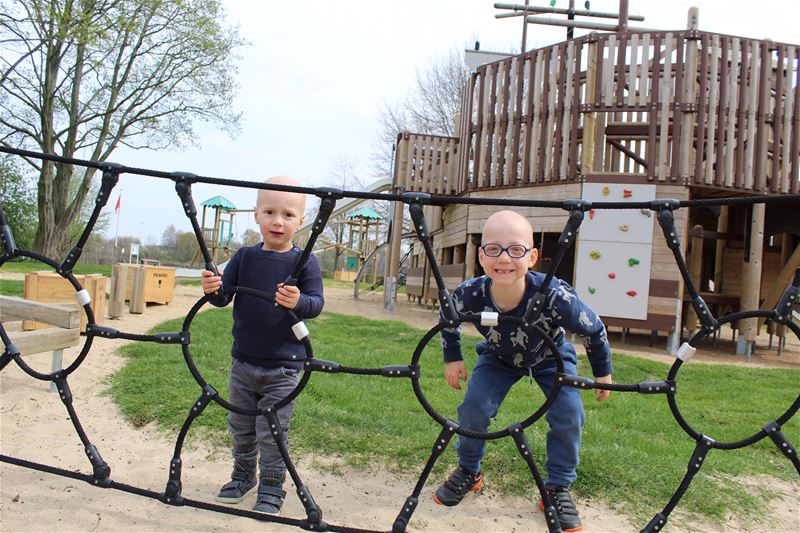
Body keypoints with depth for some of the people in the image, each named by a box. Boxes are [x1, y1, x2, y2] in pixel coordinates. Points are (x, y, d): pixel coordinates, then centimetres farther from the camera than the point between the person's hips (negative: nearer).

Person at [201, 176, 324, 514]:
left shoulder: (305, 262, -10)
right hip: (243, 362, 4)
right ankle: (243, 476, 41)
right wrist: (212, 288, -24)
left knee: (272, 432, 5)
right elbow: (224, 296, -1)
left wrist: (299, 302, -39)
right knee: (241, 426, 20)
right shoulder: (244, 257, 0)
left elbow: (317, 302, -17)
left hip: (282, 368, -4)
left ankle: (272, 488, 24)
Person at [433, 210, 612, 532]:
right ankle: (469, 472, 14)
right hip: (499, 356, 1)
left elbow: (594, 330, -21)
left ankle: (558, 488, 6)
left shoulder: (555, 296, -43)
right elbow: (448, 320, -8)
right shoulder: (470, 294, -36)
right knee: (474, 406, -14)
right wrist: (452, 358, -7)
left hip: (550, 357, -1)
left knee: (569, 413, -17)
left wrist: (603, 372, -7)